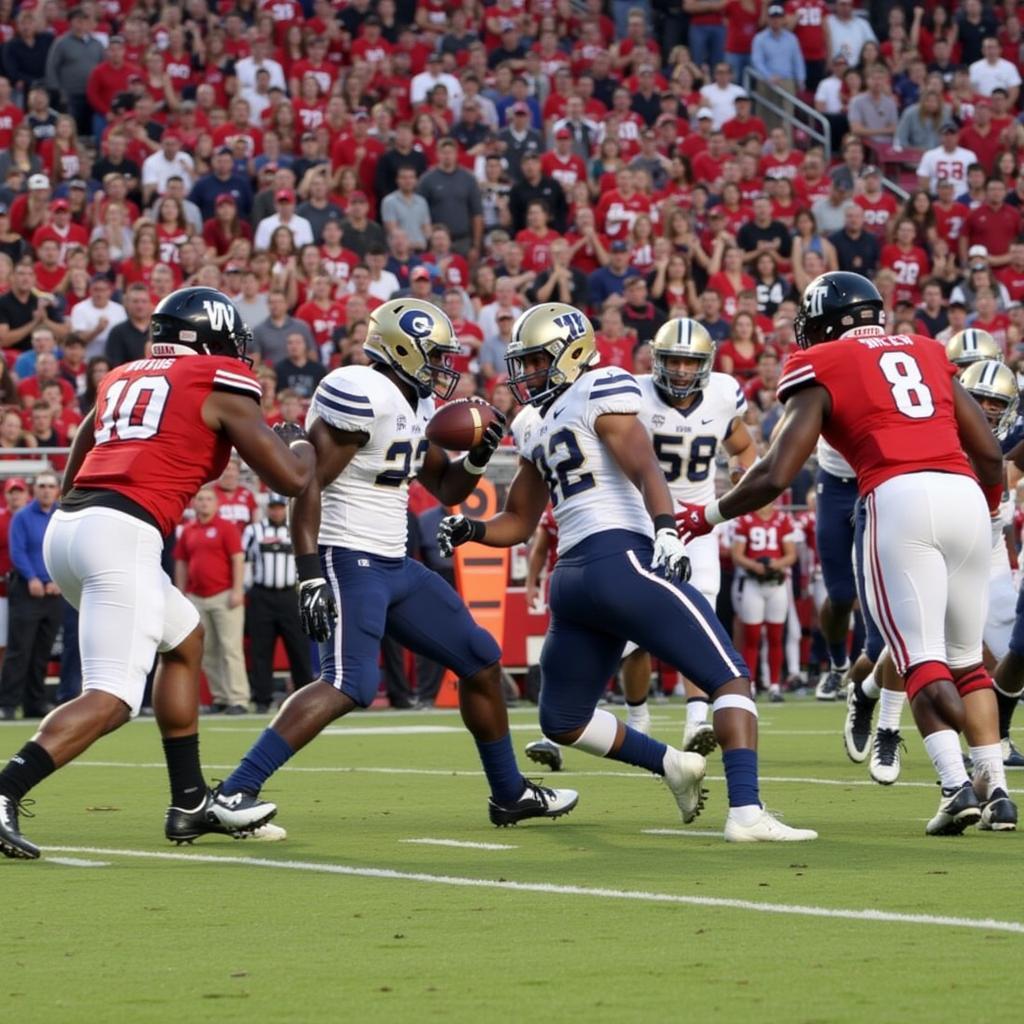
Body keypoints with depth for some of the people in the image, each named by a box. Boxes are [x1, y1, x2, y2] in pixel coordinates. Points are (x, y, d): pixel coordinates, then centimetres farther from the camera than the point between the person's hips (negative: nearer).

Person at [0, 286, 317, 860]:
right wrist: (303, 444, 27)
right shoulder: (222, 385, 6)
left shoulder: (122, 379, 24)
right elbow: (291, 479, 6)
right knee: (112, 699, -12)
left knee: (184, 638, 26)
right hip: (123, 534, -8)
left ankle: (192, 805, 26)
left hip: (65, 526, 8)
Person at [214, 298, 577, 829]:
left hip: (394, 566, 10)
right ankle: (233, 794, -28)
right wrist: (310, 577, -26)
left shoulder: (415, 406, 14)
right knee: (348, 686, -26)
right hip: (348, 562, -10)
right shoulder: (360, 396, -17)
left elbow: (446, 490, 23)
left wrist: (477, 457, 2)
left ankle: (510, 794, 31)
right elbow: (308, 487, -21)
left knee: (481, 662, 17)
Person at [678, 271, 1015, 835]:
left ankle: (956, 783, -21)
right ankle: (995, 788, 10)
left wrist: (707, 516, 19)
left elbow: (775, 475, 5)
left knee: (921, 661, -4)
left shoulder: (822, 369, 11)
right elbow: (989, 453, 22)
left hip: (900, 498, -5)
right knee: (966, 658, 16)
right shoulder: (926, 352, 24)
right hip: (965, 493, 5)